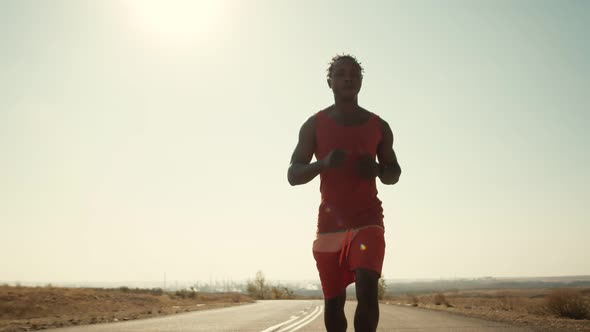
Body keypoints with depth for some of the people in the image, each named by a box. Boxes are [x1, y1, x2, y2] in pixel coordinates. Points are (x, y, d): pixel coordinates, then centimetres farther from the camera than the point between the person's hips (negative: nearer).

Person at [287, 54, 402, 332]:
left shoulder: (378, 126, 7)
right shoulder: (314, 125, 2)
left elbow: (394, 174, 16)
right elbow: (293, 175, -2)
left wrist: (378, 169, -9)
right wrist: (323, 163, -22)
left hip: (368, 218, 0)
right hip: (329, 222, 0)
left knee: (367, 288, -20)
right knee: (333, 301, 7)